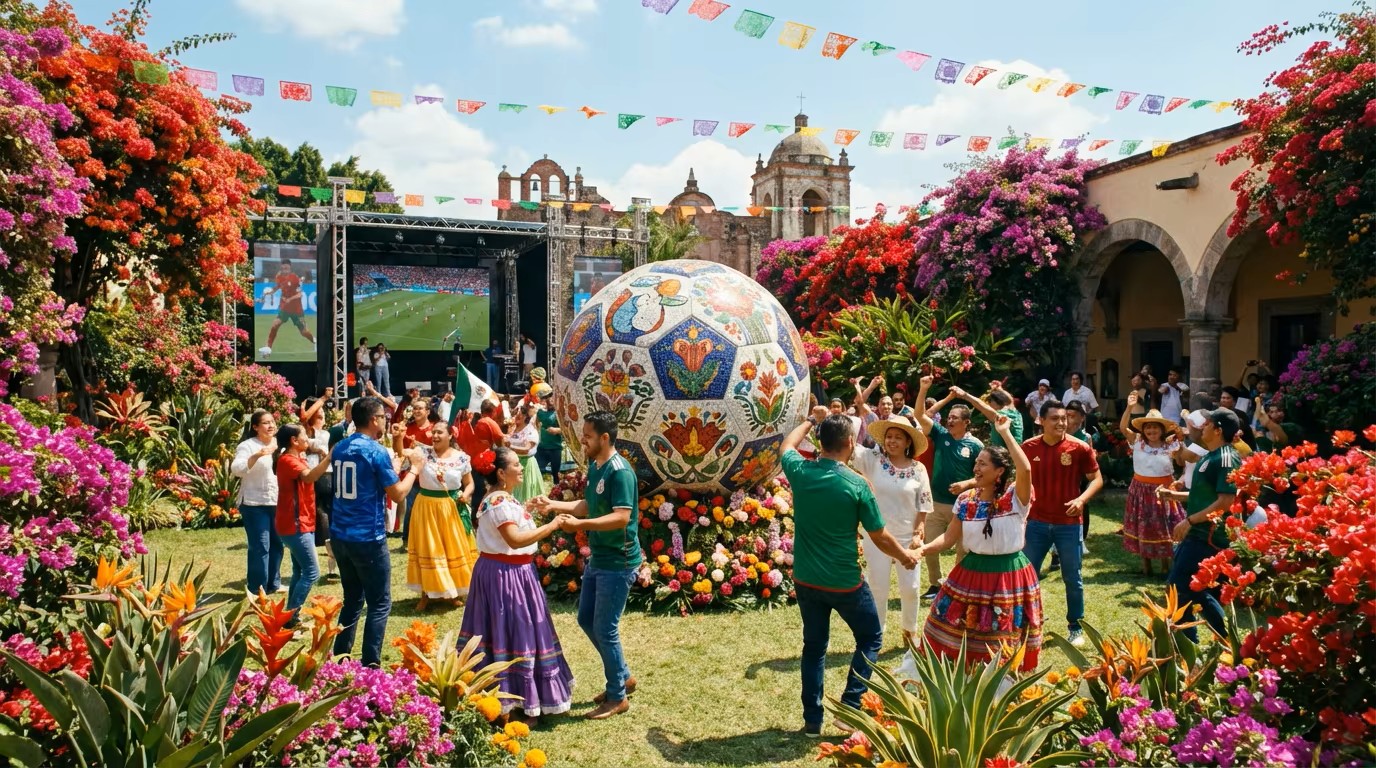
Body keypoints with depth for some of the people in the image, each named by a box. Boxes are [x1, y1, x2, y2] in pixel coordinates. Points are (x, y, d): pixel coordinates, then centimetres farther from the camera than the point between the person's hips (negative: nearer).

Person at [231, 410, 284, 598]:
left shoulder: (279, 443, 8)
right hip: (255, 505, -6)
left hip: (277, 503, 7)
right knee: (260, 547, -7)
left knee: (276, 544, 14)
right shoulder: (248, 446, -10)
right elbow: (236, 469, -25)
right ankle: (256, 588, 3)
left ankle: (273, 583, 27)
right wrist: (257, 456, -38)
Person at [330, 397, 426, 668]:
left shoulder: (339, 448, 8)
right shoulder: (377, 452, -14)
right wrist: (414, 467, 4)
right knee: (379, 604, 2)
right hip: (368, 538, -7)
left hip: (340, 535, 7)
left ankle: (340, 659, 23)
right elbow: (398, 494, -10)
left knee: (352, 600, 19)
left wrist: (394, 464, 25)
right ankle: (369, 665, 0)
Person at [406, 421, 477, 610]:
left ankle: (455, 590, 28)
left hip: (452, 508, 0)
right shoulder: (424, 452, -4)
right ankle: (427, 592, 22)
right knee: (428, 549, 8)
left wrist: (466, 494, -15)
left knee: (454, 548, 10)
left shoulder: (461, 457, -4)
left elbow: (469, 483, 4)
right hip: (426, 506, 0)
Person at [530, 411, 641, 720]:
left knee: (605, 629, -1)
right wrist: (553, 504, 5)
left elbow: (621, 517, -28)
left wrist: (580, 525, -33)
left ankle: (618, 696, 17)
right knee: (586, 619, 18)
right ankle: (623, 676, 33)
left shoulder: (619, 471, -21)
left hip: (618, 562, -10)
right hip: (598, 559, 10)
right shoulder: (594, 467, 7)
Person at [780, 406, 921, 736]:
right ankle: (849, 708, 10)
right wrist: (905, 556, 12)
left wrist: (811, 419, 28)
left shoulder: (800, 471, -9)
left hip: (805, 579, 4)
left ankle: (812, 719, 23)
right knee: (870, 639, 18)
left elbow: (786, 445, 17)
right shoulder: (856, 485, -17)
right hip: (845, 582, -4)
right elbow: (880, 538, -7)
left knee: (814, 645, 19)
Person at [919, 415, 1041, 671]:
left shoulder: (1015, 498, -12)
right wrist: (923, 548, -12)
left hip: (1008, 577, -4)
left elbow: (1025, 470, -34)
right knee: (955, 636, 11)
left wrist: (1005, 433, -30)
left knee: (1003, 647, 9)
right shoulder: (966, 500, 2)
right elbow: (949, 538, 4)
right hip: (972, 574, 5)